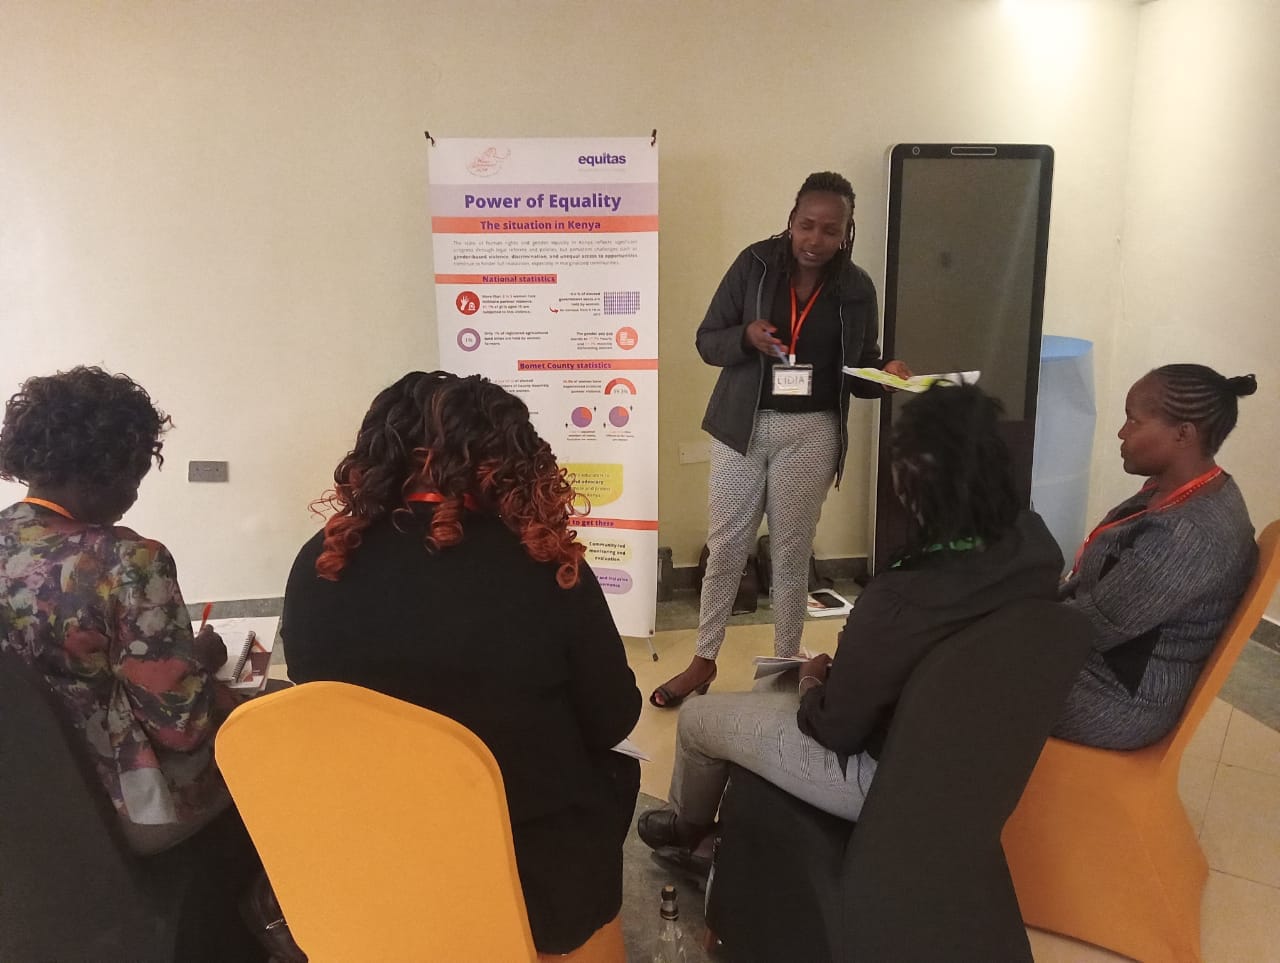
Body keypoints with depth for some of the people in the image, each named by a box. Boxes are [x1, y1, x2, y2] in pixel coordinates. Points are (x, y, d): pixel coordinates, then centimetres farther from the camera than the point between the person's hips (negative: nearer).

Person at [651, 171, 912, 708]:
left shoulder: (856, 288, -1)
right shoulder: (755, 264, -4)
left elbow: (860, 373, 6)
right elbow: (706, 341, -1)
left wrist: (887, 374, -16)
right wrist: (746, 335, -22)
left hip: (810, 432, 0)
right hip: (742, 425, 0)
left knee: (791, 550, 10)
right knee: (725, 545, 8)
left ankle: (787, 664, 25)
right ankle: (704, 661, 23)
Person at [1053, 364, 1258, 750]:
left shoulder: (1189, 535, -33)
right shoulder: (1185, 487, -2)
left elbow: (1094, 627, -26)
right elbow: (1105, 581, 8)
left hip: (1120, 699, -9)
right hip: (1125, 661, 9)